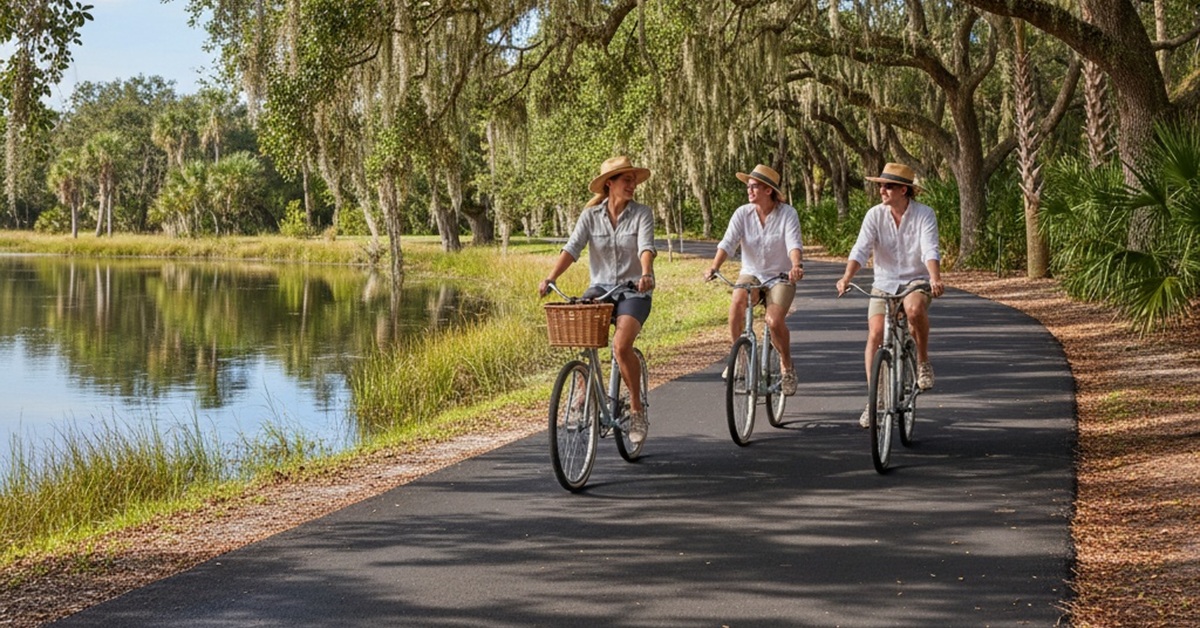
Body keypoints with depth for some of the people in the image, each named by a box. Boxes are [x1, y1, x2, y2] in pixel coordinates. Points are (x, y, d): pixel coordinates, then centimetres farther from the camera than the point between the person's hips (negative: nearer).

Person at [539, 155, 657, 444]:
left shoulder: (642, 213, -2)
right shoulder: (591, 215, 2)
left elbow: (646, 246, -18)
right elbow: (572, 247, -9)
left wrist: (646, 273, -39)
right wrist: (549, 279, -24)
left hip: (633, 291, -2)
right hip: (600, 287, 3)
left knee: (621, 344, -27)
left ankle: (637, 409, -8)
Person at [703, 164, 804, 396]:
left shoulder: (787, 214, -12)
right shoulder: (742, 213, -6)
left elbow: (794, 244, -25)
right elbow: (728, 243, -16)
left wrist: (796, 266, -46)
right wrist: (714, 267, -35)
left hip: (780, 276, -2)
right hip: (751, 274, 2)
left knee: (774, 321, -25)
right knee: (737, 303, -30)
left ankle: (787, 366, 3)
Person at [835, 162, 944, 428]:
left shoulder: (924, 215, -10)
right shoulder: (875, 215, -5)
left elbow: (930, 251, -22)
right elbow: (861, 249, -14)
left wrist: (935, 279, -41)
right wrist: (846, 277, -32)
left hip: (916, 281, -2)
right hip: (884, 283, 2)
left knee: (914, 308, -37)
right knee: (875, 335, -15)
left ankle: (923, 361, -10)